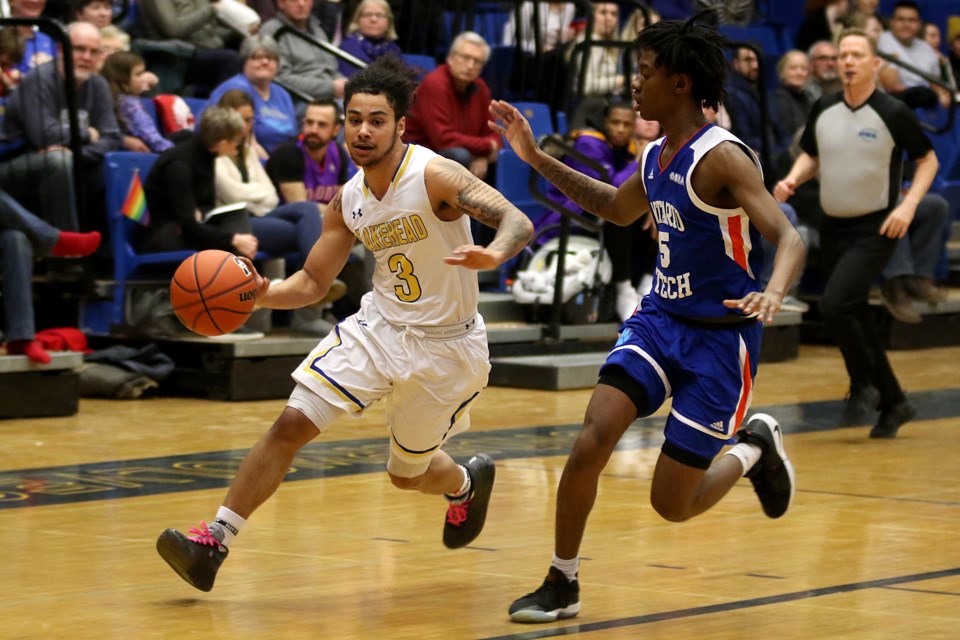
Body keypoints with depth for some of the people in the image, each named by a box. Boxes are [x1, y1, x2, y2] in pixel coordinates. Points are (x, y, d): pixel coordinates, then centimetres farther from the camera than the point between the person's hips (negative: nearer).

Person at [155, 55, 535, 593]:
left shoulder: (435, 176, -20)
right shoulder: (349, 200, -1)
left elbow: (518, 222, -29)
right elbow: (313, 282, 7)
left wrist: (492, 255, -52)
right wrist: (264, 294, -14)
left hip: (445, 346, -4)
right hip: (379, 326, 4)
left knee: (408, 473, 12)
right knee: (292, 424, -11)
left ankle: (467, 483, 49)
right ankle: (216, 539, -6)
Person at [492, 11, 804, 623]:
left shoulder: (722, 157, -19)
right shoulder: (656, 158, 5)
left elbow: (789, 237, -28)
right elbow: (619, 209, 27)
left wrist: (773, 292, -49)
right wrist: (538, 159, 23)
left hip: (719, 337, -6)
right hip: (659, 319, 6)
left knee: (673, 504, -1)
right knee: (592, 442, -14)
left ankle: (755, 447, 28)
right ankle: (562, 585, 1)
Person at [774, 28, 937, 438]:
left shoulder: (893, 113, -10)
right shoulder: (824, 110, 3)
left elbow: (927, 160, -1)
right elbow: (811, 156, 18)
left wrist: (908, 205, -14)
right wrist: (793, 179, -3)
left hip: (875, 228, -6)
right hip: (833, 227, 6)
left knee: (835, 304, -21)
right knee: (855, 316, 10)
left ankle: (864, 386, 0)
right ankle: (893, 402, 25)